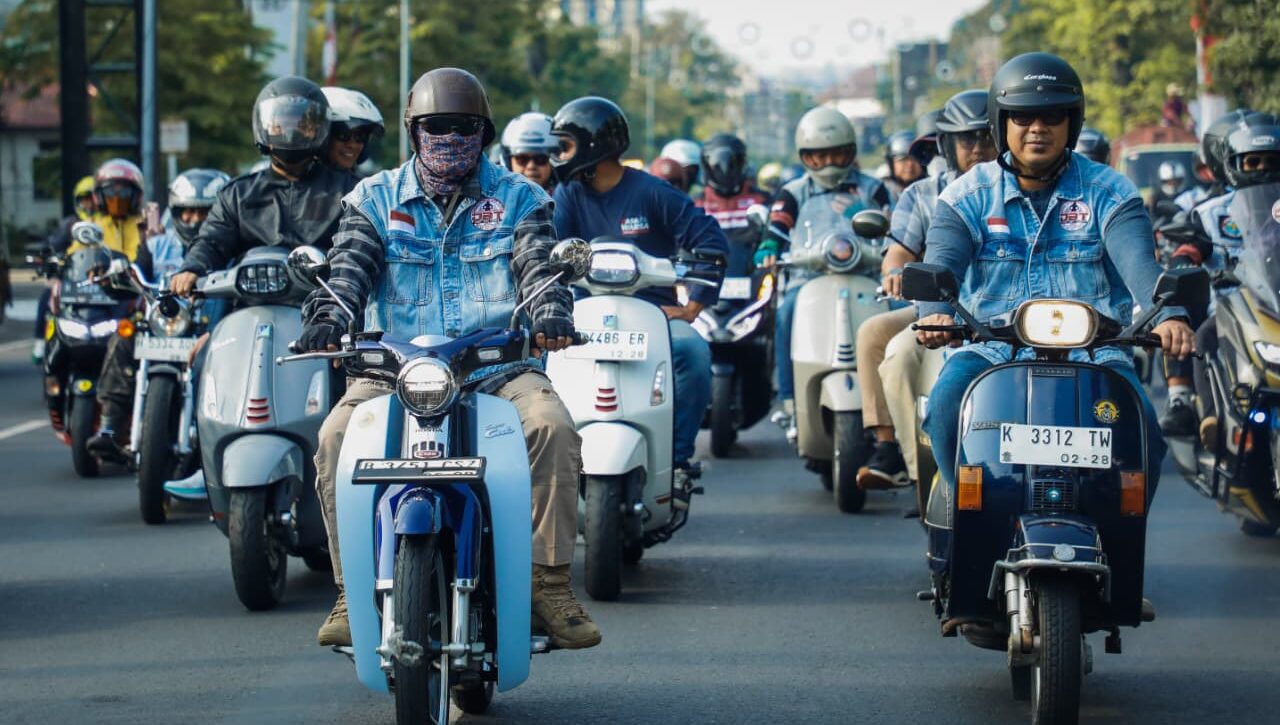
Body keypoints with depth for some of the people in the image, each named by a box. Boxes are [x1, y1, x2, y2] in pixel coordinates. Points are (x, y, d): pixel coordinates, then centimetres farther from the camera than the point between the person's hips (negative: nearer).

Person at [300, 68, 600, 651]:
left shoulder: (518, 199, 12)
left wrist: (551, 310, -26)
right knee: (337, 437, -28)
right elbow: (350, 266, -1)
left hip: (498, 364, 0)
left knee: (552, 427, -31)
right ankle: (353, 591, -19)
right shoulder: (374, 199, 13)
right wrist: (328, 313, -24)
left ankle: (551, 583, -22)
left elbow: (537, 265, -2)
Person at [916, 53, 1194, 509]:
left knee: (1140, 430, -26)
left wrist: (1168, 314, -32)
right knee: (947, 409, -30)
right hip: (990, 348, 0)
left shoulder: (1108, 192, 7)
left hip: (1092, 352, 0)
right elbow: (941, 261, -8)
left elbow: (1137, 259, -10)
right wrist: (934, 312, -32)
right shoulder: (968, 196, 9)